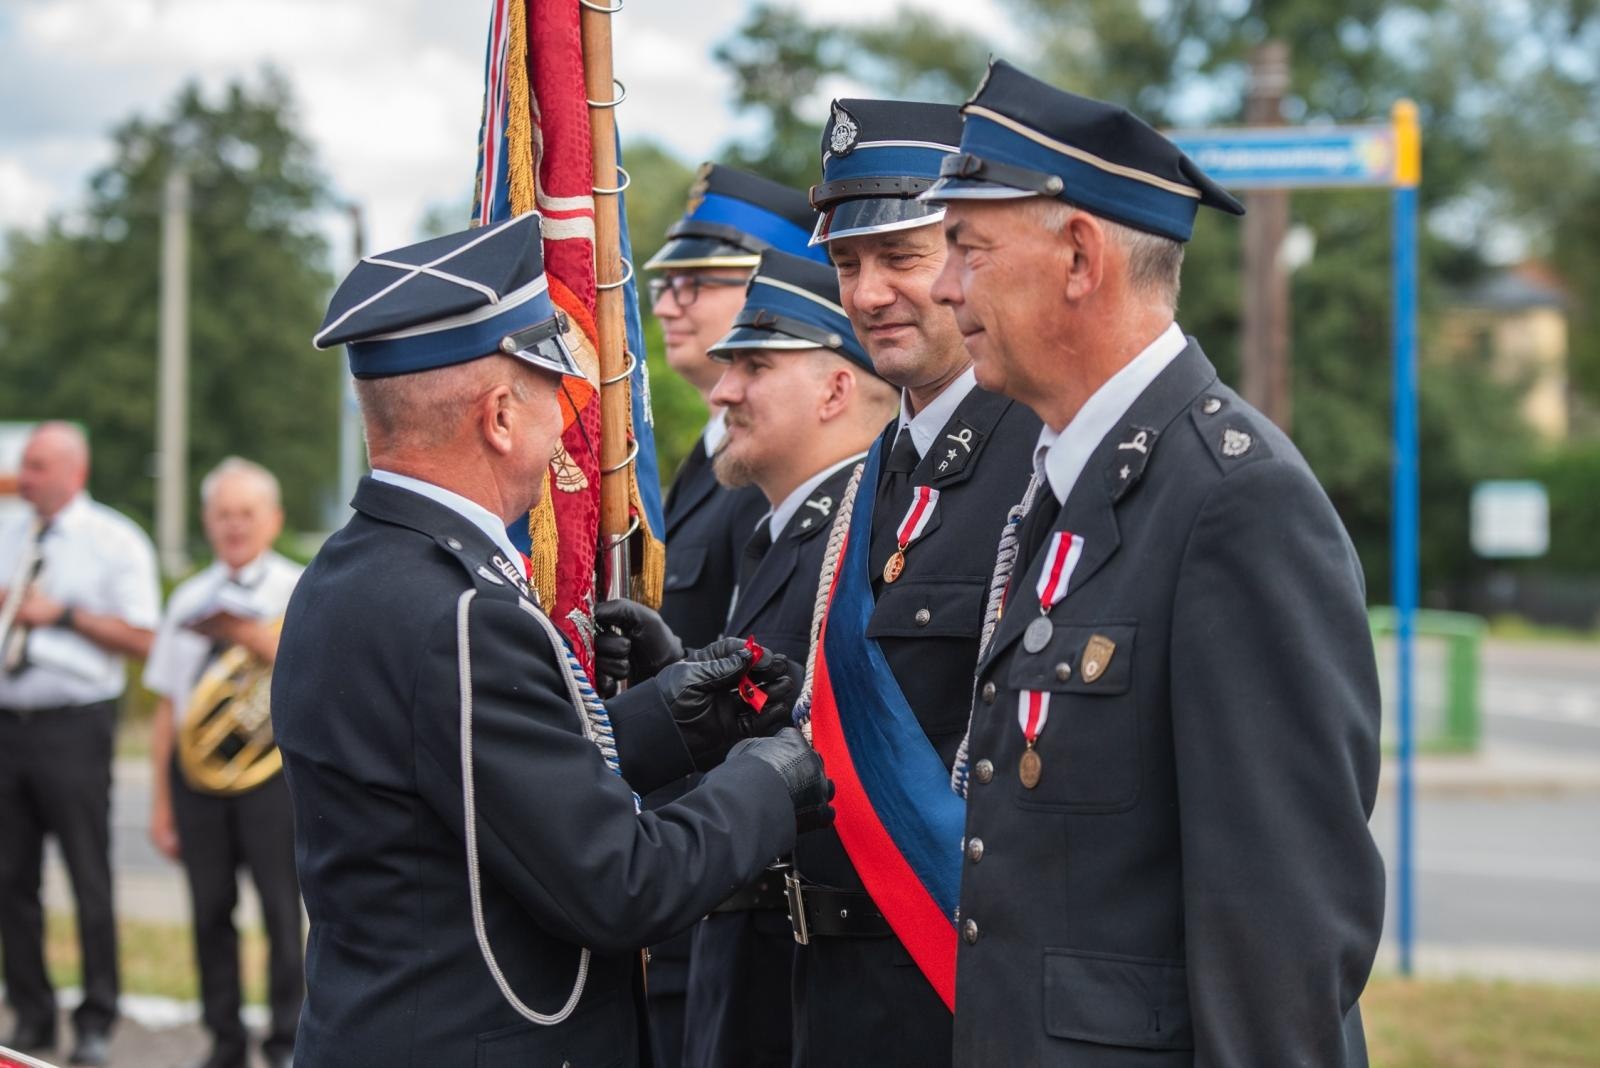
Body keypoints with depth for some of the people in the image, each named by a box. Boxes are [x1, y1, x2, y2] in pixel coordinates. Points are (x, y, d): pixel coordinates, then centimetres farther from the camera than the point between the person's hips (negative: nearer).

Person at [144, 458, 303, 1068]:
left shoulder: (299, 593, 3)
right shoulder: (188, 600, 14)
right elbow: (167, 707, 13)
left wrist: (251, 636, -22)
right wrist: (161, 803, 10)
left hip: (271, 760, -4)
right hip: (196, 762, 4)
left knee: (281, 907, -6)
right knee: (211, 908, 5)